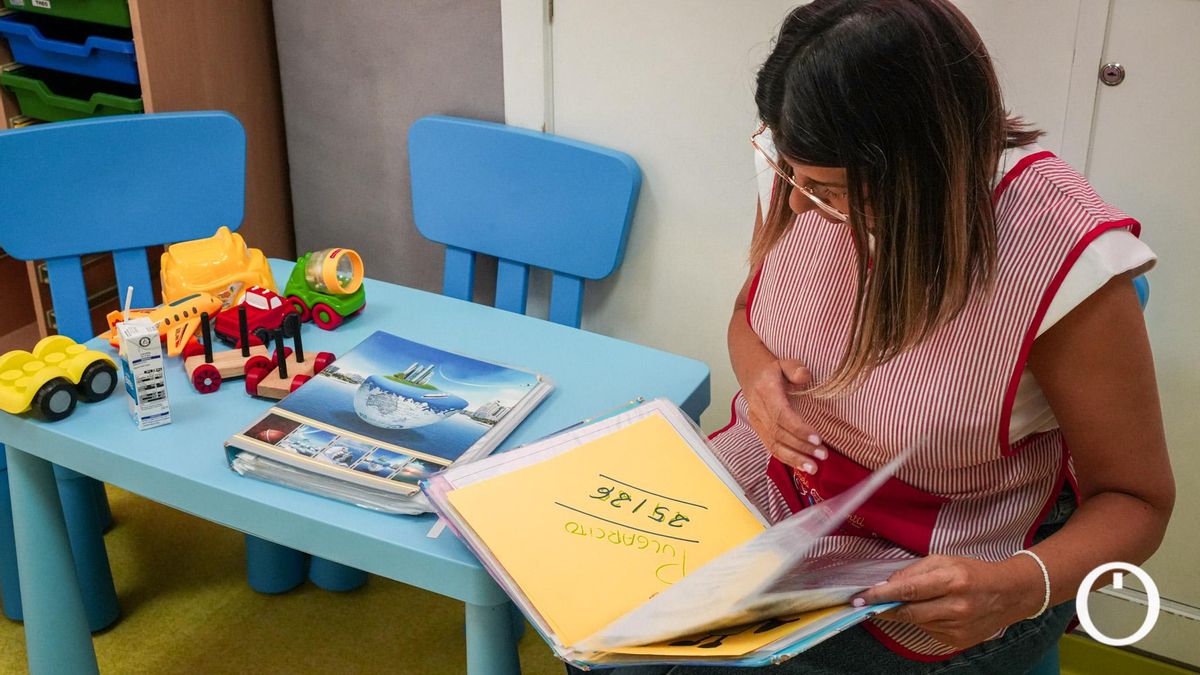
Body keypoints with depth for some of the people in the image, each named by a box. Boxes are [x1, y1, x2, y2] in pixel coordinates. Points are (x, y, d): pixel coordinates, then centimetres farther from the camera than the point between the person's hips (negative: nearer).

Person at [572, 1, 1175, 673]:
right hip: (769, 485, 5)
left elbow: (1137, 498, -15)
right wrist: (757, 371, -14)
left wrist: (1020, 588, -36)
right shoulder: (807, 169, -11)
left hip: (931, 576, -5)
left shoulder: (1066, 257, -27)